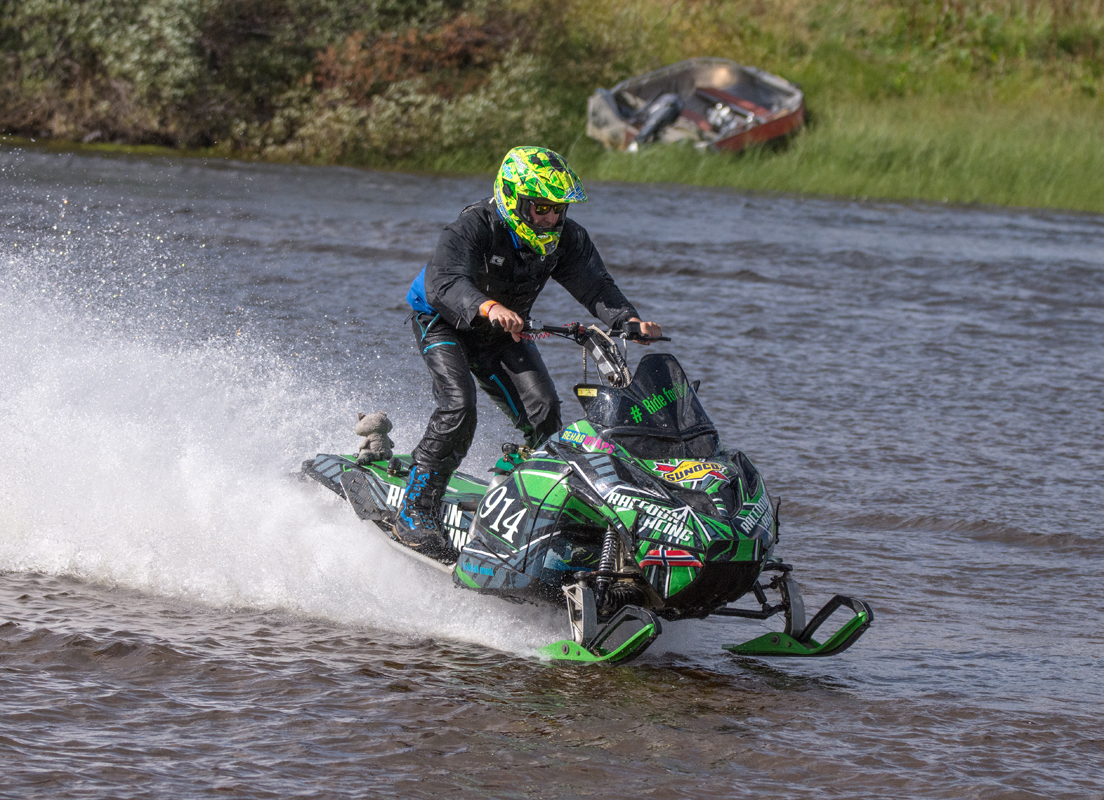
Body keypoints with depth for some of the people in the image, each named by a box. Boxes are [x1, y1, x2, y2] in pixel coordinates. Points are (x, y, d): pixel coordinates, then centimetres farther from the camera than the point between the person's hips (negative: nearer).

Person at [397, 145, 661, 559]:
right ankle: (414, 511, -19)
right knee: (458, 405, -26)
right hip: (442, 321, -5)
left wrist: (628, 320, -38)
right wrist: (488, 307, -66)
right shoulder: (473, 227, -31)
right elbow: (444, 281, -46)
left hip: (504, 333, 5)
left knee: (543, 412, -10)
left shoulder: (565, 238, -13)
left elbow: (594, 285, -18)